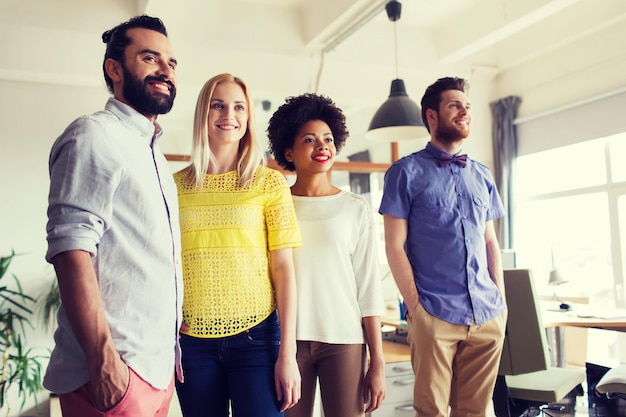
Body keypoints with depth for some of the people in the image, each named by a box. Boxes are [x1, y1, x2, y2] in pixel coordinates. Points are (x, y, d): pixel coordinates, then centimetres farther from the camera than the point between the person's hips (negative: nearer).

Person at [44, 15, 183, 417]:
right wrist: (104, 361, -25)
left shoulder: (153, 154, 17)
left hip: (159, 365, 9)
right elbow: (71, 252, -20)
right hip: (116, 371, -8)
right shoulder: (94, 136, -10)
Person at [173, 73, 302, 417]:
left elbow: (284, 268, -3)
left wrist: (287, 352, -7)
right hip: (192, 340, 2)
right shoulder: (176, 186, 5)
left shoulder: (269, 183, 0)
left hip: (255, 336, -2)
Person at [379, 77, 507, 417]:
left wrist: (501, 298, 7)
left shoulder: (482, 175, 14)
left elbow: (490, 241, 17)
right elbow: (395, 246, -5)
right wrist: (415, 306, -10)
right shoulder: (406, 172, -1)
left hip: (489, 314, 5)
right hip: (434, 314, -4)